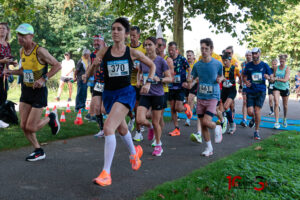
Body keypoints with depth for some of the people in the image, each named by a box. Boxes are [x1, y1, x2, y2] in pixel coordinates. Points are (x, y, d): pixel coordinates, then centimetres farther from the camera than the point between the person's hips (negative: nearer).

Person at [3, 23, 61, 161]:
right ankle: (39, 152, 21)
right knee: (24, 126, 4)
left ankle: (51, 118, 23)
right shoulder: (22, 51, 6)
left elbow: (57, 66, -15)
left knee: (31, 128, -6)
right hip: (26, 90, 7)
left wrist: (43, 79, -22)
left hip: (39, 91, -7)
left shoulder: (40, 51, -17)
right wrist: (11, 72, 4)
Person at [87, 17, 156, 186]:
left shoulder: (132, 52, -2)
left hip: (126, 93, -4)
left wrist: (148, 83, 1)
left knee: (108, 128, -23)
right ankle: (135, 152, 54)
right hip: (109, 94, 4)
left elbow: (152, 65, 13)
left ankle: (106, 173, -19)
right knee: (121, 129, 23)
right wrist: (94, 65, -17)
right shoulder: (104, 52, 1)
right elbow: (89, 74, 3)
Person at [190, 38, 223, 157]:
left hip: (213, 97, -3)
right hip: (200, 97, 4)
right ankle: (209, 148, 24)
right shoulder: (197, 65, 1)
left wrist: (220, 79, -10)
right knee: (202, 124, 7)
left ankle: (217, 128, 17)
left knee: (206, 122, -18)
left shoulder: (218, 64, -5)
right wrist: (191, 83, -10)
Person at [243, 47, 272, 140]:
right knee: (250, 112, -6)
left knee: (257, 111, -9)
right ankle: (254, 118, 33)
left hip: (261, 91, -1)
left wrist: (268, 77, -16)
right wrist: (246, 81, -8)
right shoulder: (248, 65, 5)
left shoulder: (264, 65, 2)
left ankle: (256, 131, 8)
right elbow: (244, 77, 14)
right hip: (250, 91, 1)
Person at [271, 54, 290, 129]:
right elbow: (273, 77, 13)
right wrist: (272, 78, -9)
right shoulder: (276, 68, 1)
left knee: (285, 105, 14)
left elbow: (285, 80, -21)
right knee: (276, 103, -18)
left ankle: (284, 119, 39)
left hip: (285, 88, -1)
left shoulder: (287, 68, -9)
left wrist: (276, 78, -33)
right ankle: (276, 122, -18)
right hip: (276, 87, 1)